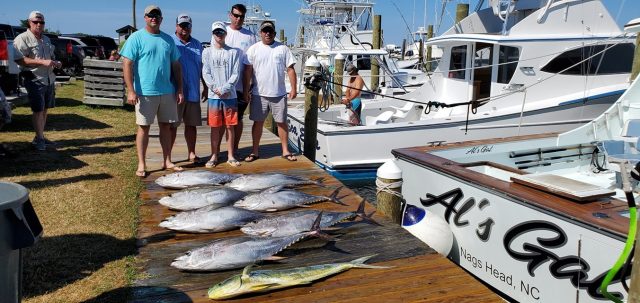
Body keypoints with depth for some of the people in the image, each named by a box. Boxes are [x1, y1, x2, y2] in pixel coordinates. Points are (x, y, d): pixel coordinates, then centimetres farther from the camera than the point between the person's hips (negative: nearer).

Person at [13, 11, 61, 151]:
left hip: (49, 79, 8)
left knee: (44, 109, 11)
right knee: (38, 110, -7)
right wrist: (42, 62, -25)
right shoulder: (22, 39, -8)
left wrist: (55, 63, 6)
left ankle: (39, 137, 21)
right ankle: (40, 139, 0)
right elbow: (19, 59, -19)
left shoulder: (46, 39, 18)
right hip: (34, 79, -8)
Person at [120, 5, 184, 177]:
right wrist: (130, 90, -15)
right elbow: (127, 64, -7)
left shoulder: (168, 40, 11)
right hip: (145, 92, -4)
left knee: (166, 126, 10)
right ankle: (141, 165, 9)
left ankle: (167, 161, 20)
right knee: (143, 127, 2)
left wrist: (179, 90, 9)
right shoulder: (136, 37, -3)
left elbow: (176, 66, 14)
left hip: (167, 92, 5)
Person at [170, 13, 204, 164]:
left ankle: (191, 153, 21)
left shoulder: (197, 45, 13)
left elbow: (202, 68, 17)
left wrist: (206, 87, 14)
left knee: (192, 124, 11)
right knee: (172, 125, 1)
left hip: (193, 93, 4)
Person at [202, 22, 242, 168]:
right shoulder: (207, 52, 6)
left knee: (230, 126, 4)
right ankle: (214, 156, 13)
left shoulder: (234, 52, 4)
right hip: (213, 95, 0)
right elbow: (206, 74, 0)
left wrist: (225, 89, -12)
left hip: (230, 95, 0)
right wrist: (216, 89, -11)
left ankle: (230, 156, 13)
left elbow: (235, 74, -2)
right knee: (215, 127, 4)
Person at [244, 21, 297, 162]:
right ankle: (255, 152, 16)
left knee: (282, 122, 6)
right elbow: (248, 71, 1)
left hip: (279, 93, 0)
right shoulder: (254, 49, 2)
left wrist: (293, 88, -5)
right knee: (258, 122, 6)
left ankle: (285, 151, 16)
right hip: (259, 94, 0)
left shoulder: (282, 48, 3)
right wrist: (246, 91, -3)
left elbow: (290, 69, 1)